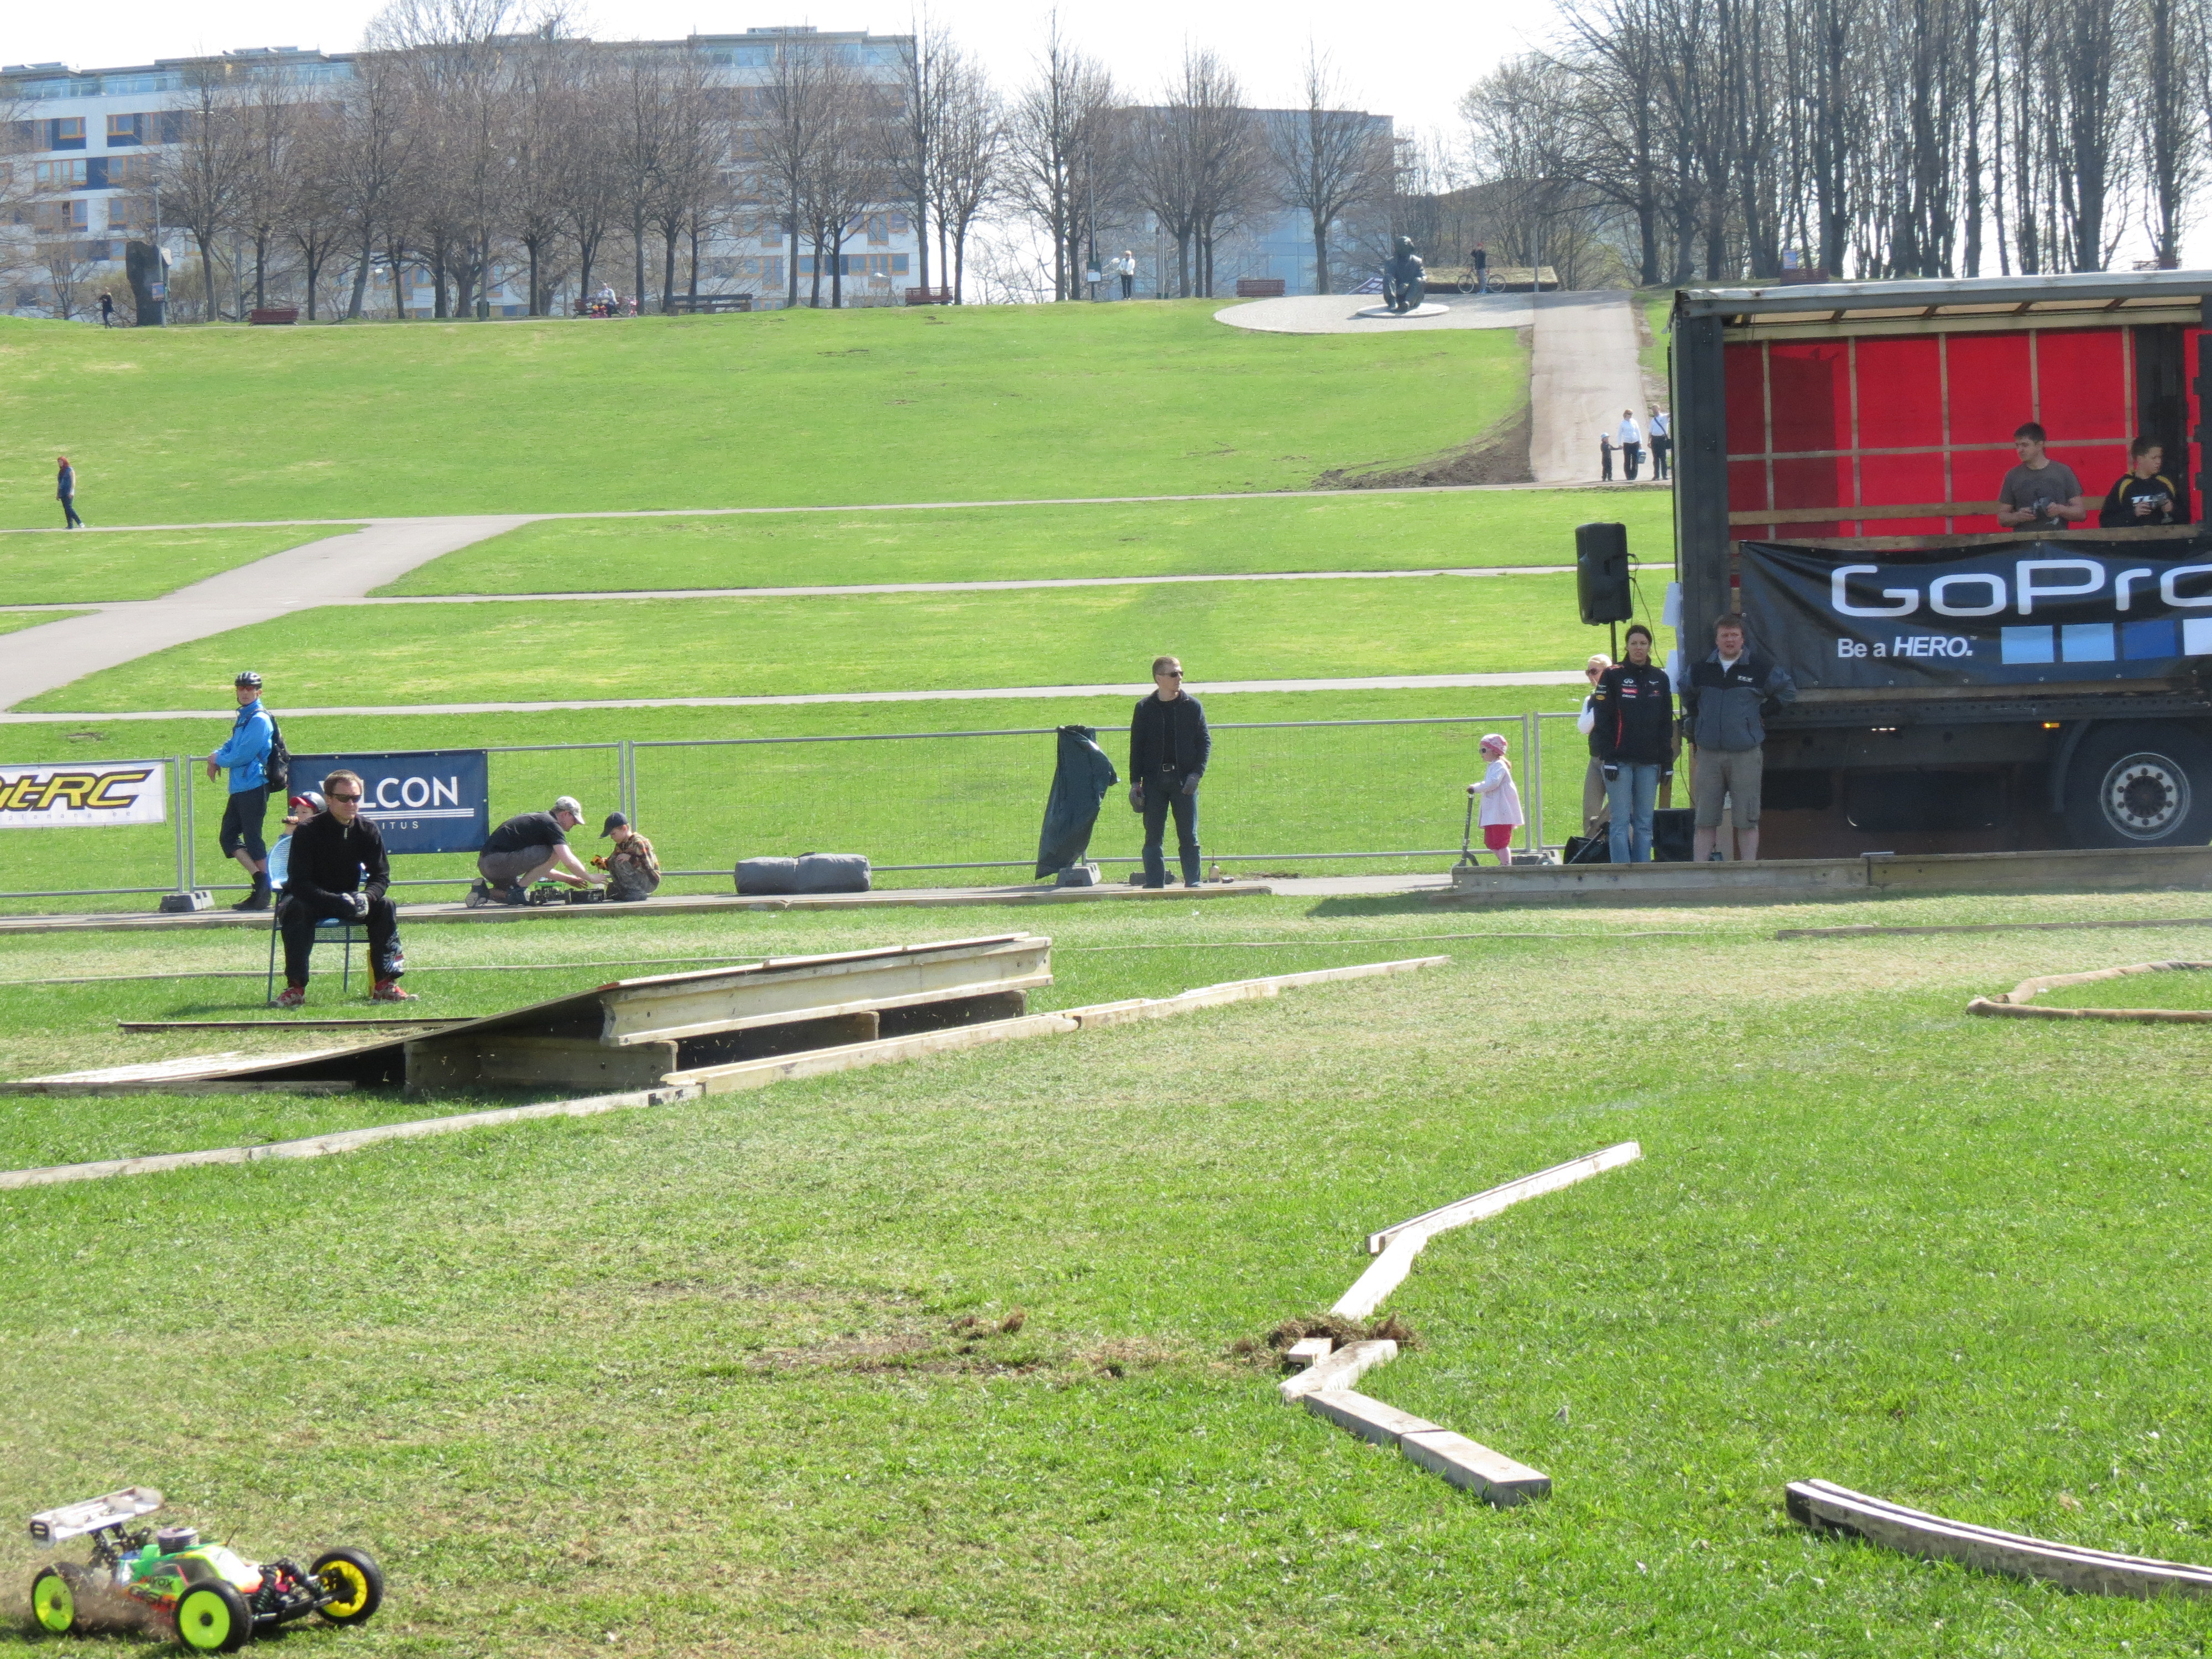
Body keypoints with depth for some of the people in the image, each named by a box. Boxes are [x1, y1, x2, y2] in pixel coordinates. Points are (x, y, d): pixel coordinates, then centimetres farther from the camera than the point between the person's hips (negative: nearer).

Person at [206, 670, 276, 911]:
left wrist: (218, 760, -1)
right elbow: (232, 744, 27)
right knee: (227, 837, 9)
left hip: (254, 788, -10)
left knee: (253, 839, -5)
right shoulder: (243, 717, 17)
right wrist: (217, 757, 5)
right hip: (239, 789, 10)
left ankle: (263, 893, 1)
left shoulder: (259, 720, -12)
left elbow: (243, 755, -17)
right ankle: (260, 882, 13)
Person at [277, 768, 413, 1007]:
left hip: (349, 900, 4)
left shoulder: (367, 830, -6)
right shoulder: (308, 832, -19)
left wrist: (366, 898, -31)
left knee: (385, 907, -21)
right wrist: (339, 902, -39)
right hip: (310, 899, -4)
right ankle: (295, 987, -36)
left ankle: (385, 985, -20)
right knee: (297, 911, -37)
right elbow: (299, 883, -25)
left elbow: (381, 877, -7)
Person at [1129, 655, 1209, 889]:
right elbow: (1136, 747, 8)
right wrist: (1135, 783, 1)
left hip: (1184, 779, -1)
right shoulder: (1145, 709, 5)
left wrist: (1196, 774, -8)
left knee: (1189, 836, -1)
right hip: (1154, 780, 1)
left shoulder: (1192, 706, 3)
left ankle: (1193, 883, 4)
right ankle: (1154, 885, 5)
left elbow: (1205, 742, 4)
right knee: (1153, 836, 1)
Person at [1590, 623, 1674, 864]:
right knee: (1621, 821, -6)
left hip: (1649, 761, 4)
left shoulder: (1660, 678, 12)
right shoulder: (1613, 676, 1)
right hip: (1620, 760, -4)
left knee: (1645, 823, 4)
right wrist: (1607, 758, -11)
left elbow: (1667, 724, 14)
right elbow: (1602, 720, -3)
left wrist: (1667, 761, 8)